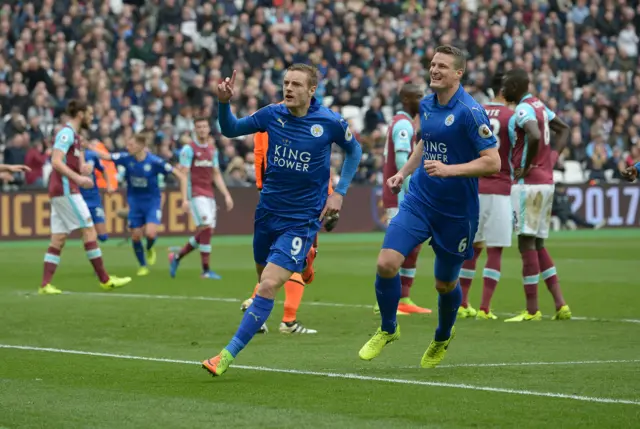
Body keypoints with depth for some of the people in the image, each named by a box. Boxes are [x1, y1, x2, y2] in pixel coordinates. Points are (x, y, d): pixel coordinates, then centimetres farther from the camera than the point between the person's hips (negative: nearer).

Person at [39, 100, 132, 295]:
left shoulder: (73, 135, 19)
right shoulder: (66, 133, -10)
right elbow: (56, 162, -21)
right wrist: (78, 177, -27)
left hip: (60, 192, 10)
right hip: (66, 190, -10)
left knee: (59, 239, 4)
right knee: (89, 231, -6)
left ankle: (45, 284, -1)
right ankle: (105, 280, -3)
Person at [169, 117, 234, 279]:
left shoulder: (212, 149, 14)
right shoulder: (189, 149, -6)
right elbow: (183, 174, -11)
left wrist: (226, 195, 12)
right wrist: (185, 197, -19)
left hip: (209, 195, 7)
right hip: (196, 194, -7)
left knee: (205, 233, 4)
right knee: (206, 228, -16)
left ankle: (176, 257, 21)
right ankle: (206, 270, -10)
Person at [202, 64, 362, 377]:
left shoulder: (330, 123, -12)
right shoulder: (272, 114, -4)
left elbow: (354, 150, 7)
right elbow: (230, 130, 8)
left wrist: (339, 192, -1)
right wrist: (224, 103, -12)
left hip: (302, 219, -4)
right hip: (268, 211, 4)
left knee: (269, 286, -17)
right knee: (265, 277, 19)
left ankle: (228, 355, -15)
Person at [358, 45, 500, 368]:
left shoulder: (470, 112, -16)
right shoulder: (426, 105, 5)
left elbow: (492, 162, -19)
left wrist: (449, 169, -27)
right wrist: (404, 172, 13)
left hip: (456, 212, -5)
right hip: (418, 201, 5)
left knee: (445, 283, 11)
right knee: (386, 263, -14)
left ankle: (443, 336, 42)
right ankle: (387, 330, 9)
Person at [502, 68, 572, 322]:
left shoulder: (523, 110, -14)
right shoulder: (539, 106, 15)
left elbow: (535, 136, -33)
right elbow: (564, 130, 27)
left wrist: (526, 168, -19)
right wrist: (552, 159, 17)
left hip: (529, 184, -9)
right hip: (547, 181, 9)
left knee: (527, 244, -4)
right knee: (538, 245, 14)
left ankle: (532, 310, -1)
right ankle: (560, 304, 8)